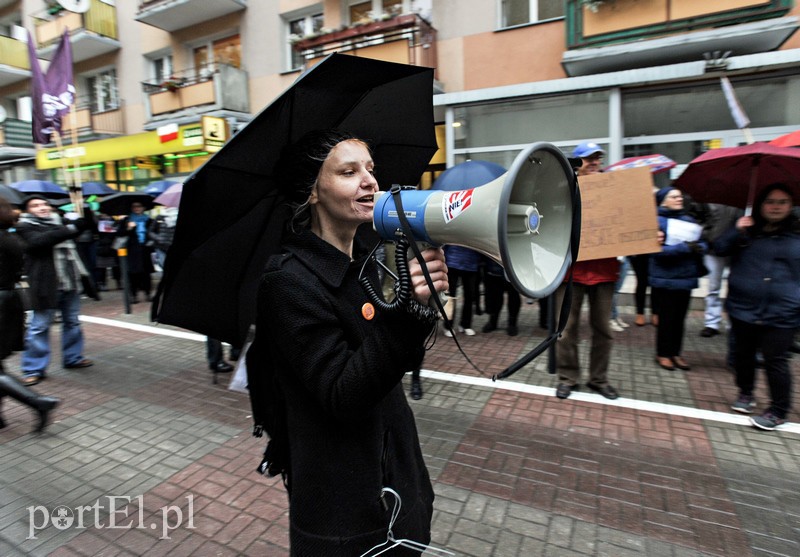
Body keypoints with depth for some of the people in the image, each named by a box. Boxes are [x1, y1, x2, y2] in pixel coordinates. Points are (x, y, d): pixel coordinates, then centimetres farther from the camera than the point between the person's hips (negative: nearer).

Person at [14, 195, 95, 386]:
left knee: (72, 322, 15)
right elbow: (38, 241, -23)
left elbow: (87, 223, 16)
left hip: (69, 282, 6)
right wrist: (68, 230, -27)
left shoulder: (60, 222, 13)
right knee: (40, 327, 0)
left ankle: (73, 357, 28)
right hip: (46, 284, -6)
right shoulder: (25, 227, -3)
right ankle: (34, 369, 9)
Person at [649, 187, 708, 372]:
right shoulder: (657, 220, -9)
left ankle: (675, 353, 26)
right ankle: (663, 354, 19)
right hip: (665, 279, -6)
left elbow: (703, 243, 9)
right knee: (666, 318, 4)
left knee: (680, 318, 13)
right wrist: (685, 248, -23)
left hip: (686, 278, 6)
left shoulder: (688, 220, 10)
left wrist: (699, 248, -13)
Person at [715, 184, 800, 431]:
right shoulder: (747, 231, 11)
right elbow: (719, 249, 2)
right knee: (743, 354, 13)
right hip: (743, 308, 2)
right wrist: (736, 232, -12)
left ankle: (778, 411, 13)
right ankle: (746, 393, 34)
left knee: (775, 360, -1)